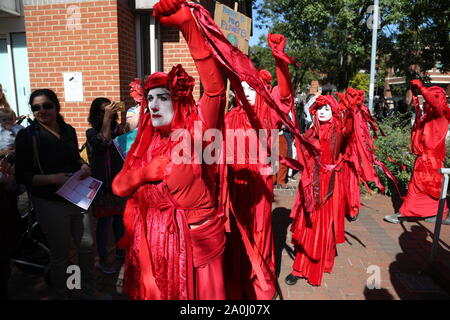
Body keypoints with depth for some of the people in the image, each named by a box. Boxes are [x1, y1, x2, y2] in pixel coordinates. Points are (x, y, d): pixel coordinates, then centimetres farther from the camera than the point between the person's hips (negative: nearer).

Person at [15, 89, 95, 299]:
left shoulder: (68, 130, 6)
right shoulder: (27, 136, -8)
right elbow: (22, 176, -10)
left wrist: (83, 166, -1)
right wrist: (53, 178, -23)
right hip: (50, 203, -4)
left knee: (87, 245, 10)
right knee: (60, 254, 9)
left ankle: (89, 292, 33)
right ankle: (61, 295, 35)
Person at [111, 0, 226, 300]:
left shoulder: (195, 132, -12)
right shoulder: (146, 142, 4)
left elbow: (215, 89, -28)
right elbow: (119, 186, 3)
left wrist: (188, 26, -31)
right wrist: (148, 170, -15)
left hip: (195, 236, -4)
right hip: (153, 239, 5)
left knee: (198, 292, 15)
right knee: (157, 292, 20)